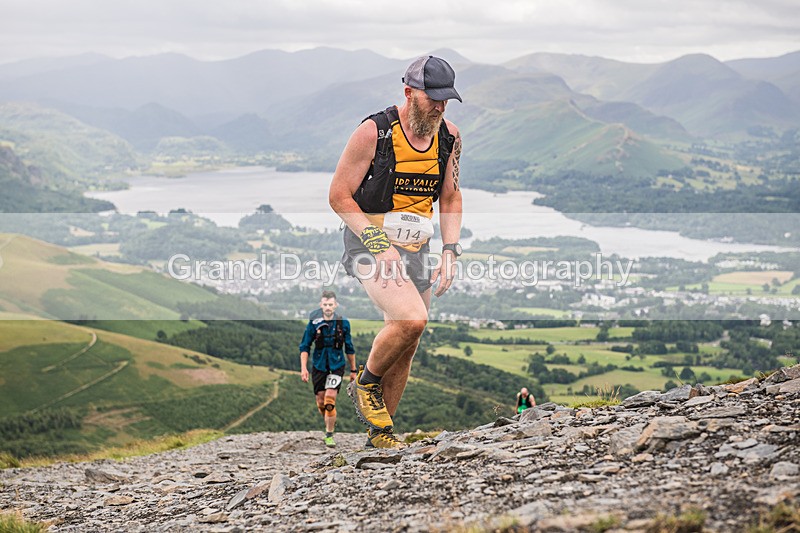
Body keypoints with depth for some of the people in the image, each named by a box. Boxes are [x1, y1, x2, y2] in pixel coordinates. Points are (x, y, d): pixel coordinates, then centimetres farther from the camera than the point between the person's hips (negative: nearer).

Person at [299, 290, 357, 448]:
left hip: (337, 365, -1)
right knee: (321, 402, 6)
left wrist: (353, 370, 10)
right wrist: (303, 368, -11)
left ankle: (329, 435, -9)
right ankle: (330, 424, 35)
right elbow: (304, 347, -1)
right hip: (319, 366, 1)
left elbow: (349, 348, 6)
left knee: (330, 399, -16)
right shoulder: (313, 323, -7)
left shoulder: (343, 323, -4)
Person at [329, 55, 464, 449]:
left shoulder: (449, 137, 2)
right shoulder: (373, 132, -14)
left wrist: (450, 252, 1)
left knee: (405, 347, 8)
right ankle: (366, 383, 0)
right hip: (369, 243, -6)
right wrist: (379, 246, -19)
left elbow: (450, 198, 14)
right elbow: (339, 195, -11)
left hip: (416, 250, 6)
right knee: (411, 319, -27)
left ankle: (380, 433, 23)